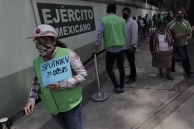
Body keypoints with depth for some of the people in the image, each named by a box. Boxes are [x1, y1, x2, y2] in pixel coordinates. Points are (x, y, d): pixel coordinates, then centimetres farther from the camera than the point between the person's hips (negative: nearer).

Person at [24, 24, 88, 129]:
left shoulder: (67, 54, -19)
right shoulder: (36, 61, -3)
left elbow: (83, 75, -17)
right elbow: (36, 82, 8)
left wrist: (62, 84, -27)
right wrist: (32, 99, -7)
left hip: (71, 104, -4)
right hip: (52, 107, 5)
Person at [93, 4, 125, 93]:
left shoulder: (103, 20, -4)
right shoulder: (121, 20, 5)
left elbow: (99, 34, -11)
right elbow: (124, 34, 10)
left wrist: (96, 49, -9)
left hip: (110, 48, -3)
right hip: (121, 47, 3)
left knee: (109, 68, 13)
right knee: (121, 67, 13)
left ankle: (117, 86, 13)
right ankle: (122, 87, 21)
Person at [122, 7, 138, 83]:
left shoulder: (133, 22, -14)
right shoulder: (124, 22, 11)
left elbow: (134, 35, -20)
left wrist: (132, 45, -24)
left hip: (130, 46, -8)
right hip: (126, 46, 8)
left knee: (131, 62, 1)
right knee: (130, 61, 19)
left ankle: (133, 77, 13)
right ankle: (133, 74, 35)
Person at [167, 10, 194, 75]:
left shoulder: (186, 23, -2)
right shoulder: (170, 24, -7)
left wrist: (181, 35, -23)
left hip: (183, 44, 1)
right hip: (173, 44, -1)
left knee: (185, 57, 5)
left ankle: (188, 70, 14)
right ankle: (172, 67, 37)